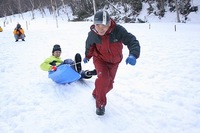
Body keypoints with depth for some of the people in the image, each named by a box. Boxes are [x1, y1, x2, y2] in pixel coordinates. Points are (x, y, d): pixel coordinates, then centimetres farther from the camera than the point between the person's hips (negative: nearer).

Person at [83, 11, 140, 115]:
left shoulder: (118, 30, -33)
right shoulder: (92, 34, -25)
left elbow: (132, 41, -35)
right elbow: (89, 45, -2)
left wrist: (133, 54, -55)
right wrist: (87, 56, 16)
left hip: (114, 61, 2)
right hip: (100, 59, -1)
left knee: (109, 84, 13)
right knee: (103, 78, -28)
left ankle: (96, 94, 46)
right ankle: (100, 104, -7)